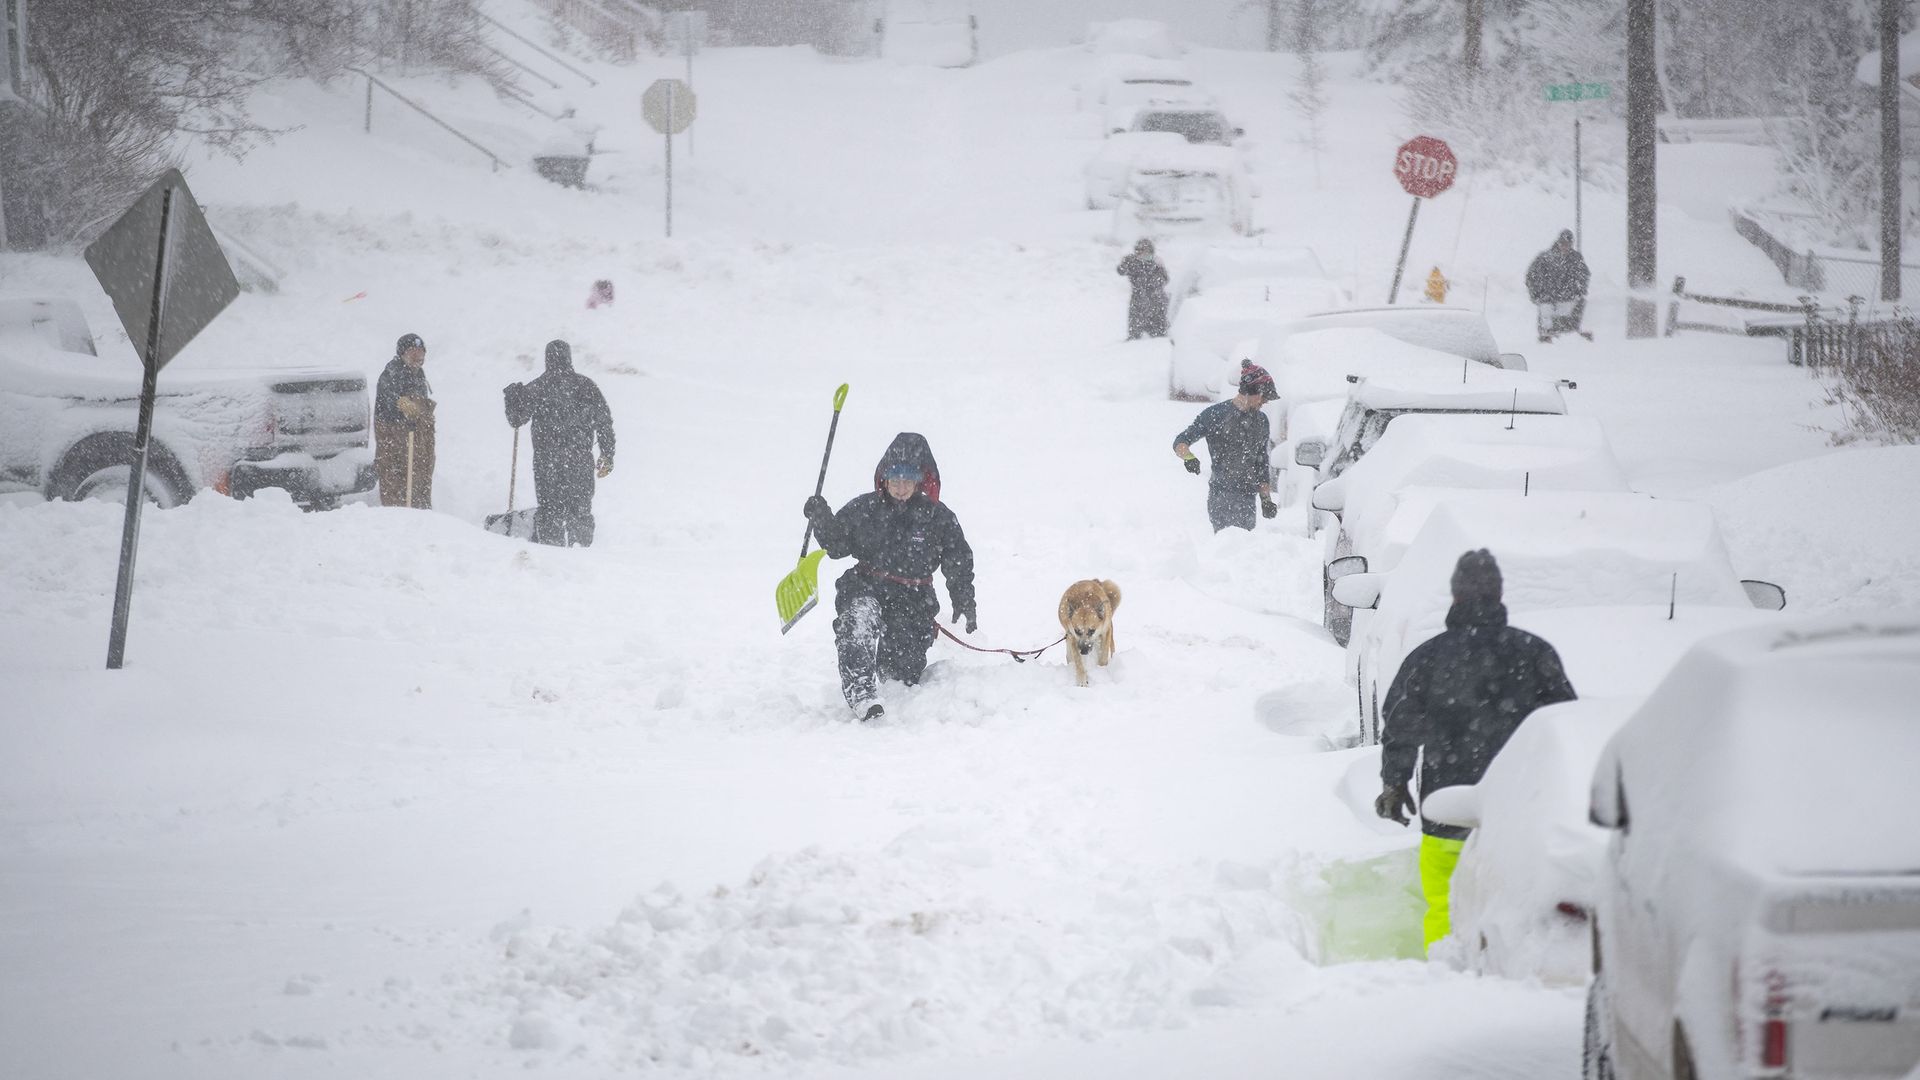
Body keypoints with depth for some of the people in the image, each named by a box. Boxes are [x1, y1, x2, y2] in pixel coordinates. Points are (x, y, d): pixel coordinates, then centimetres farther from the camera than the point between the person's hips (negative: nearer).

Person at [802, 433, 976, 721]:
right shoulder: (864, 509, 0)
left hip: (913, 600, 1)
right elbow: (837, 544, 8)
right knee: (859, 617, -36)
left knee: (905, 668, 1)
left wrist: (965, 606, 5)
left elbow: (959, 564, 7)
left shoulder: (938, 517, -1)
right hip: (866, 588, -1)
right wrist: (821, 518, -10)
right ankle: (861, 694, -44)